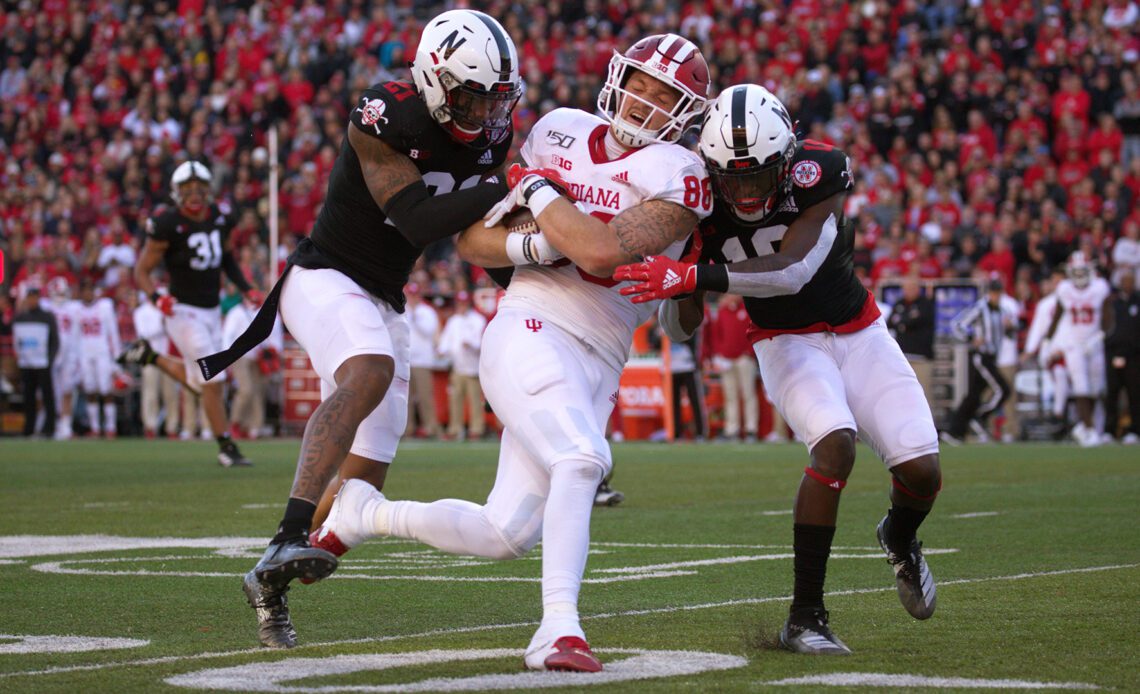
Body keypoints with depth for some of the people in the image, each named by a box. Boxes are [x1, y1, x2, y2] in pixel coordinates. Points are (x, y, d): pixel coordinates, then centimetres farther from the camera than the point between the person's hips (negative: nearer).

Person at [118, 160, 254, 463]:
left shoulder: (221, 218, 1)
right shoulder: (168, 225, -17)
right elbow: (142, 271, -11)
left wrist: (245, 288, 9)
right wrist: (156, 297, -28)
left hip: (212, 311, 7)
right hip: (184, 311, -7)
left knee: (199, 382, 15)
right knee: (213, 381, -8)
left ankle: (149, 356, 34)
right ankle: (226, 448, 5)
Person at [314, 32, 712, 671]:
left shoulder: (678, 177, -2)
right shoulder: (561, 133, 7)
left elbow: (601, 251, -19)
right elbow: (471, 240, 10)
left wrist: (540, 191, -8)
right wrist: (530, 246, -10)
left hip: (596, 367, 2)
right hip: (531, 331, -2)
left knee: (506, 535, 3)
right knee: (583, 459, -29)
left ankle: (367, 514, 26)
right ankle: (559, 628, -27)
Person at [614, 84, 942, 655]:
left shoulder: (818, 173, -25)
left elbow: (792, 271, -40)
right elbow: (684, 329, -12)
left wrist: (696, 277, -50)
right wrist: (679, 283, -35)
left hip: (858, 332, 1)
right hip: (787, 344, -1)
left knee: (922, 473, -8)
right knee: (835, 445, -30)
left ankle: (900, 540, 32)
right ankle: (804, 618, -23)